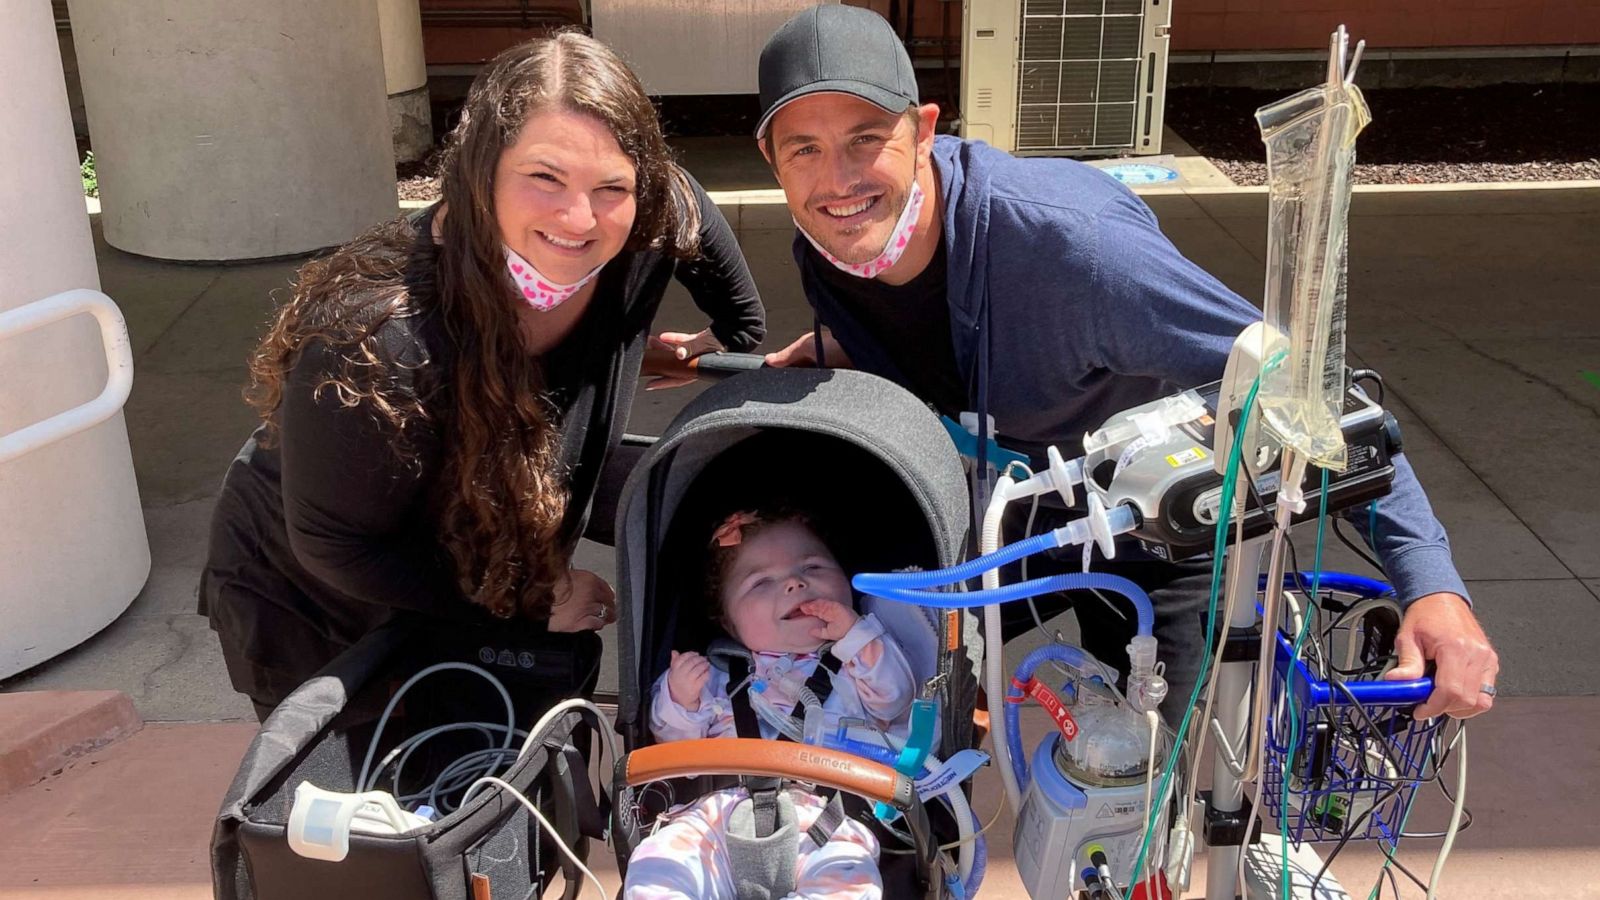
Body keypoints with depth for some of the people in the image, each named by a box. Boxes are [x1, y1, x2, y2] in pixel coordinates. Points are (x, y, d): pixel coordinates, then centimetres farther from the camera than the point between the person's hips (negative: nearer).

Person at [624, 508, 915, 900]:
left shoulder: (858, 661, 21)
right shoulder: (720, 675, 23)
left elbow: (895, 701, 5)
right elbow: (677, 739, 21)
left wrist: (854, 634, -2)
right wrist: (680, 700, 0)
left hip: (828, 819, -2)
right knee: (657, 862, -26)